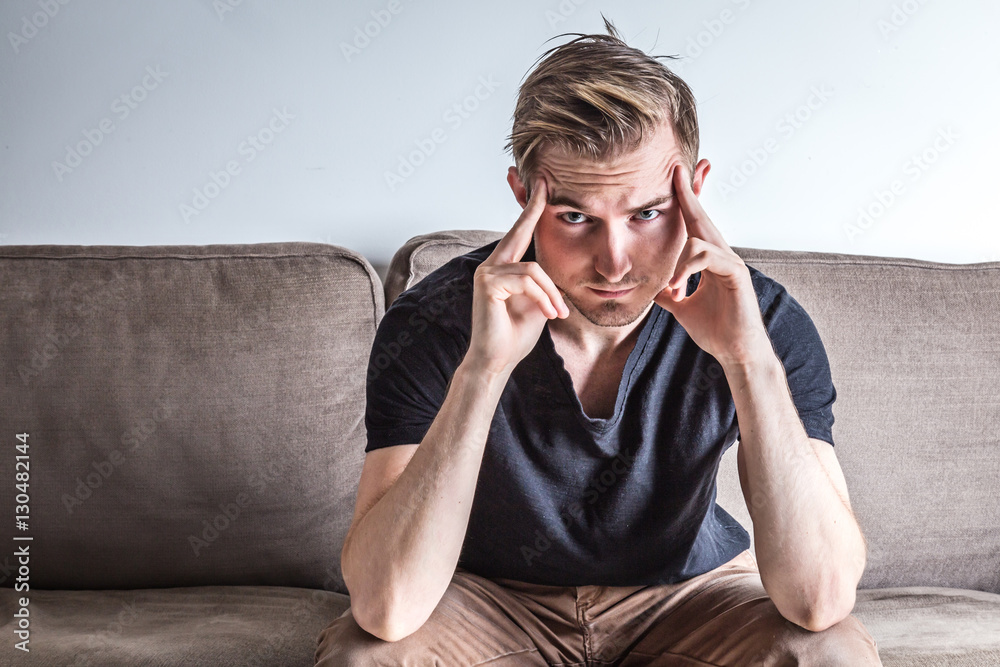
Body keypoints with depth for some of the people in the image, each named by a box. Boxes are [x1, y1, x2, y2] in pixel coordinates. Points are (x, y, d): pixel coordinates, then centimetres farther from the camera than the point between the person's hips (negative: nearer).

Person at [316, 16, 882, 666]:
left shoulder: (765, 320, -18)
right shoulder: (433, 325, -22)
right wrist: (483, 367, -40)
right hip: (491, 598, -1)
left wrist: (750, 360, -38)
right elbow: (385, 607, -32)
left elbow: (821, 599, -28)